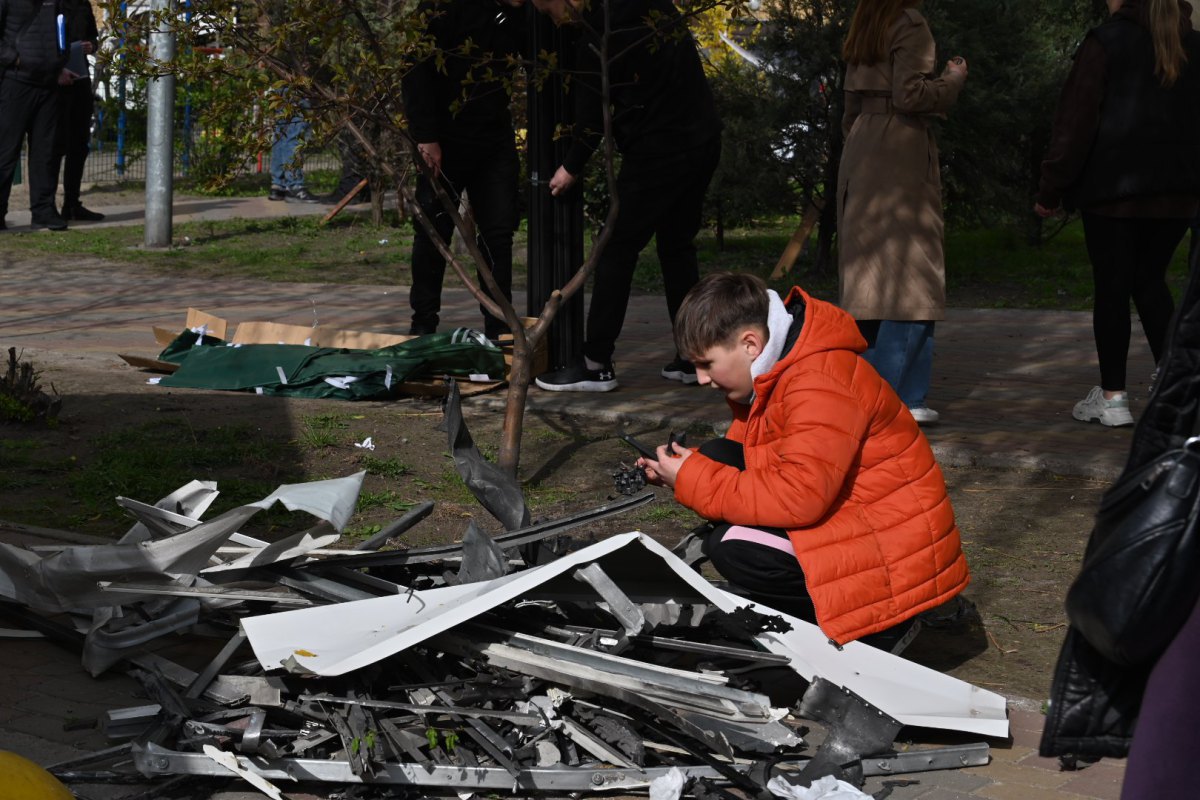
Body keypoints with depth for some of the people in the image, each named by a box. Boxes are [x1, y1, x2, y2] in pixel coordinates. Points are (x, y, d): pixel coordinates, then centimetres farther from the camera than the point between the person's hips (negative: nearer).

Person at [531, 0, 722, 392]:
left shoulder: (599, 33, -14)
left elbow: (593, 111, -8)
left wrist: (571, 168, 6)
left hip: (658, 150, -8)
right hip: (704, 142, 8)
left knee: (617, 249, -2)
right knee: (677, 247, 15)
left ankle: (597, 364, -2)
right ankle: (690, 359, 15)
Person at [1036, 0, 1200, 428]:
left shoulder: (1105, 43, -7)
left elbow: (1075, 121, -9)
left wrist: (1052, 189, -5)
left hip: (1112, 189, -5)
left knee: (1112, 288, 1)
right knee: (1150, 281, 15)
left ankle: (1112, 396, 3)